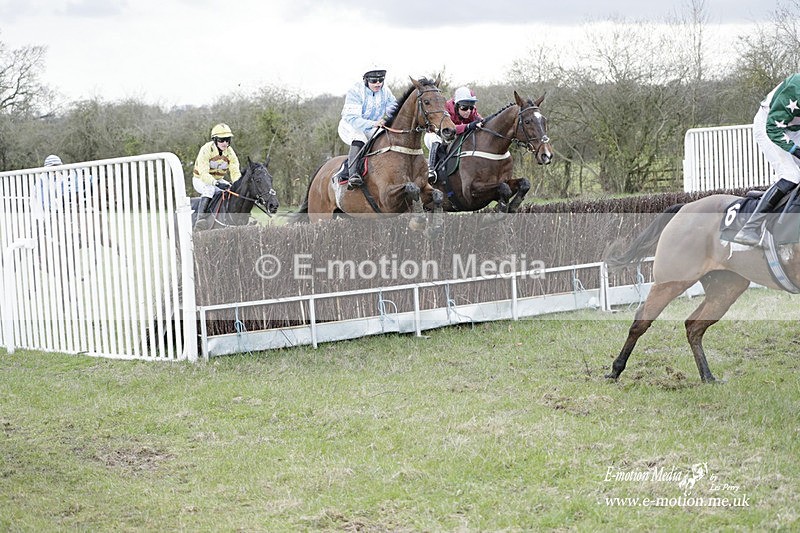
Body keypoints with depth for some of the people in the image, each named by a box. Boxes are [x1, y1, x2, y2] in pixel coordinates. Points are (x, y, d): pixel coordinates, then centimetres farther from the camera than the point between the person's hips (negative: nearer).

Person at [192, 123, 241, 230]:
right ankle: (200, 219, -39)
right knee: (209, 189, -37)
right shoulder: (206, 150, -24)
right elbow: (203, 173, -32)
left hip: (218, 180, 6)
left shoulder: (230, 152, -7)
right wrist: (216, 183, -47)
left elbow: (235, 172, -12)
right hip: (200, 180, -6)